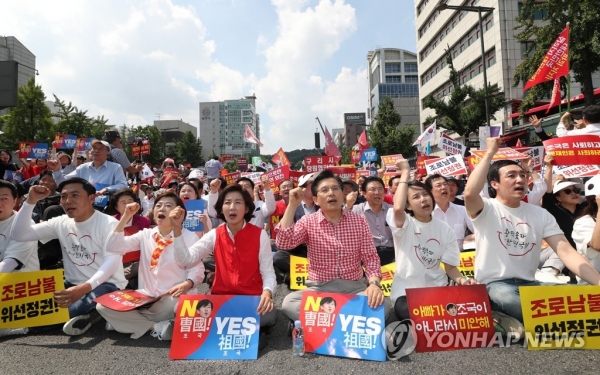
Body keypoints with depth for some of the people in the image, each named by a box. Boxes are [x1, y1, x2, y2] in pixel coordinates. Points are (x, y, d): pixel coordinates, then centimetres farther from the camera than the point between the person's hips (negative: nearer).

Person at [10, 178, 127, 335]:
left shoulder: (108, 223, -12)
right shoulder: (60, 223, 6)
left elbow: (112, 262, -22)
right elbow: (18, 235, 2)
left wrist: (85, 288, -38)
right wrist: (30, 201, -9)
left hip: (106, 284, -7)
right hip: (74, 285, 7)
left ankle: (91, 313, -3)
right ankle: (85, 314, -1)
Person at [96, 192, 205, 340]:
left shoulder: (189, 237, -6)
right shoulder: (146, 234, 7)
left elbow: (197, 269, -7)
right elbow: (113, 247, -3)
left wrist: (186, 284, -27)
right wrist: (125, 217, -9)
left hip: (173, 297, -5)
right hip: (147, 296, 6)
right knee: (103, 305, -13)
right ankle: (157, 327, -12)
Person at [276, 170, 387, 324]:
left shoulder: (359, 221, 3)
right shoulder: (308, 222, 0)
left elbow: (370, 257, 1)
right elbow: (283, 243, -16)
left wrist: (374, 283, -19)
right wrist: (292, 205, -16)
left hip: (354, 287, 1)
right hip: (319, 288, 0)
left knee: (381, 305, -29)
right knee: (289, 302, -28)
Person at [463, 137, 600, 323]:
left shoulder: (541, 214, 9)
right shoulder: (487, 209, -7)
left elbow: (566, 251, 1)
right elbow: (470, 193, -31)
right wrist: (490, 152, -20)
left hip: (528, 284, 5)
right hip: (494, 285, -4)